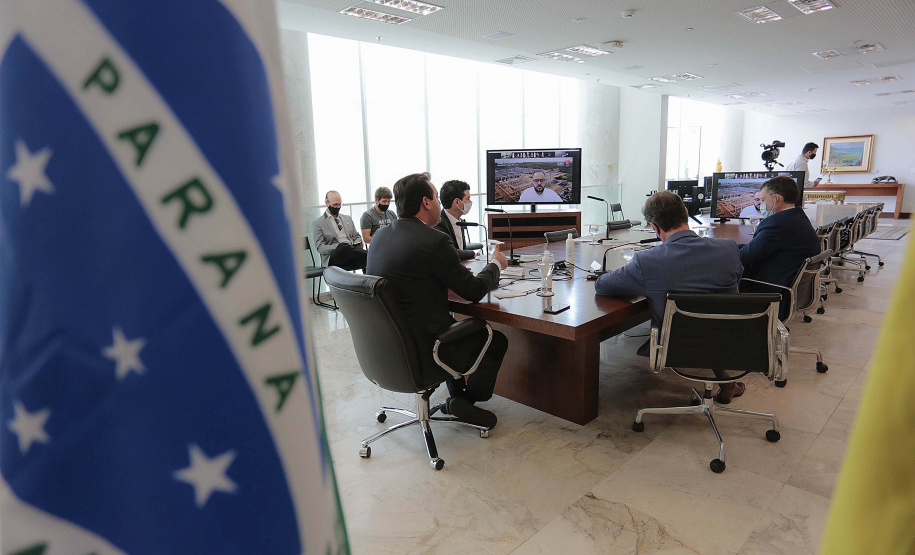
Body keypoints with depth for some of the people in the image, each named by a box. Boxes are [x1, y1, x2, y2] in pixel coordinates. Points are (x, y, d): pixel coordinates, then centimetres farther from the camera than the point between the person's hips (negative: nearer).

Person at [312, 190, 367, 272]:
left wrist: (358, 244, 1)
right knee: (343, 247, -39)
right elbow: (320, 247, -1)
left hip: (351, 252, 5)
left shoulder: (347, 218, 26)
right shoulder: (318, 223, 8)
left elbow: (356, 236, 28)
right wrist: (338, 247, -19)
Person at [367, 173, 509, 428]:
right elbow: (474, 291, -12)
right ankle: (468, 399, 20)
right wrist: (496, 264, 9)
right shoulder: (434, 240, -21)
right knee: (496, 340, 12)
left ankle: (457, 396, 37)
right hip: (421, 356, -8)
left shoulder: (380, 235, 4)